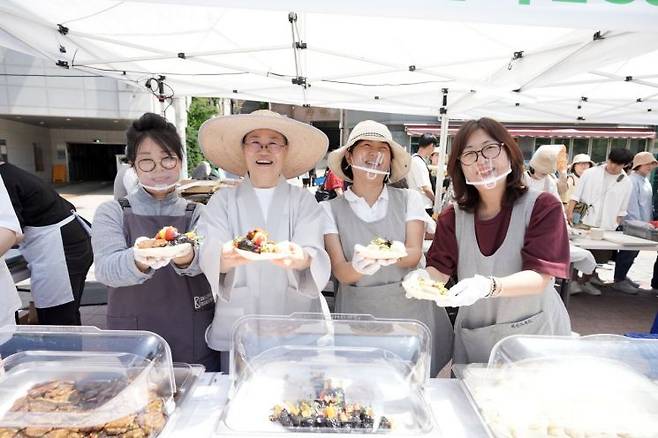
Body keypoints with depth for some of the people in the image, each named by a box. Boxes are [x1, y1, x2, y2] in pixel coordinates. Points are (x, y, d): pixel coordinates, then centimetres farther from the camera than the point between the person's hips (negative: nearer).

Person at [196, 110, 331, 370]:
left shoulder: (304, 200, 4)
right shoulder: (223, 201, 5)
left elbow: (316, 254, -11)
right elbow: (207, 252, -11)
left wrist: (302, 259, -34)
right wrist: (226, 258, -33)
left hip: (297, 330, 0)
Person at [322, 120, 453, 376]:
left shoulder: (408, 199, 1)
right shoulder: (331, 209, -2)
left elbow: (414, 255, -9)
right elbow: (339, 271, -9)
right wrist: (358, 267, -31)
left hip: (409, 309, 1)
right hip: (357, 314, -1)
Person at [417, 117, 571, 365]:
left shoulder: (543, 207, -10)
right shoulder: (453, 218, -1)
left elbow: (539, 278, -18)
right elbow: (440, 271, -6)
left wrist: (488, 286, -36)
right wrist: (424, 278, -30)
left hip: (535, 334, -2)